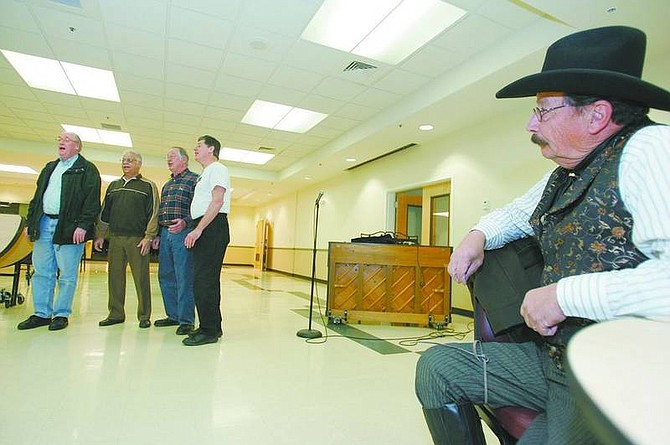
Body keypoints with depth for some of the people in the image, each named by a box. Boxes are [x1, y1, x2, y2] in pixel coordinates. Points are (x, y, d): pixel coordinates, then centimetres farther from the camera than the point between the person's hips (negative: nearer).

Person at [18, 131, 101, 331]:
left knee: (67, 275, 0)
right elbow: (37, 196, 23)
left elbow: (92, 201, -10)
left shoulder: (87, 169, -1)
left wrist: (83, 225, -19)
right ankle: (41, 314, 19)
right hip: (43, 225, 7)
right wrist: (30, 222, 14)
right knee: (41, 272, 10)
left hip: (68, 228, -7)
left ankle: (61, 314, 10)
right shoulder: (49, 168, 22)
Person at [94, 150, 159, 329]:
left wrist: (148, 237, -11)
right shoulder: (113, 185, 19)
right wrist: (100, 235, 15)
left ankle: (144, 316, 6)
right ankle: (116, 314, 19)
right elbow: (104, 212, 21)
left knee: (141, 278, -3)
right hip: (115, 238, 5)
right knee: (115, 277, 8)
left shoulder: (148, 186, 2)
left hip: (137, 239, -5)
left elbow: (153, 213, -4)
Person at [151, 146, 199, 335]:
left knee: (184, 279, -7)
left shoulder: (194, 180, -1)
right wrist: (157, 235, 18)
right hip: (165, 234, 9)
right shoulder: (167, 185, 23)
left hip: (183, 233, -8)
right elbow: (160, 211, 24)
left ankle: (186, 320, 0)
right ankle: (173, 315, 22)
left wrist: (185, 222, -25)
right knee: (166, 277, 11)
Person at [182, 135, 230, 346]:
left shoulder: (217, 169, -4)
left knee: (204, 280, -11)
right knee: (207, 280, 11)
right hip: (204, 229, 10)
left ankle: (209, 331, -5)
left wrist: (198, 229, -20)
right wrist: (196, 229, 14)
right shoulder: (206, 173, 27)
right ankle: (213, 327, 20)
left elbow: (217, 202, -16)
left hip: (212, 228, -10)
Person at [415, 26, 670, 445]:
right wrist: (479, 235, 8)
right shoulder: (561, 178, 9)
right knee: (437, 366, 9)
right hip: (553, 359, 9)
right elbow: (518, 212, 29)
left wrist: (564, 295, -22)